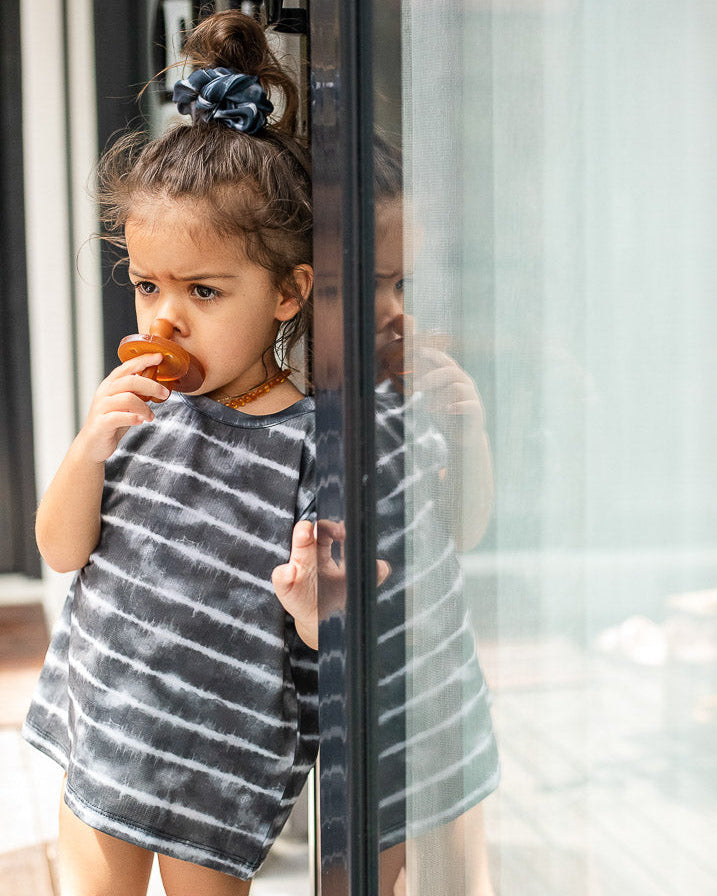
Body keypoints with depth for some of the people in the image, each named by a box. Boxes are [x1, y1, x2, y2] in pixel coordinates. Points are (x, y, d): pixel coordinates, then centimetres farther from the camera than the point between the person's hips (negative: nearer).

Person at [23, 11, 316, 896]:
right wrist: (90, 446, -18)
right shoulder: (146, 407, -5)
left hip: (217, 762, -5)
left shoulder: (307, 444, -19)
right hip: (99, 724, 5)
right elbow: (62, 549, -1)